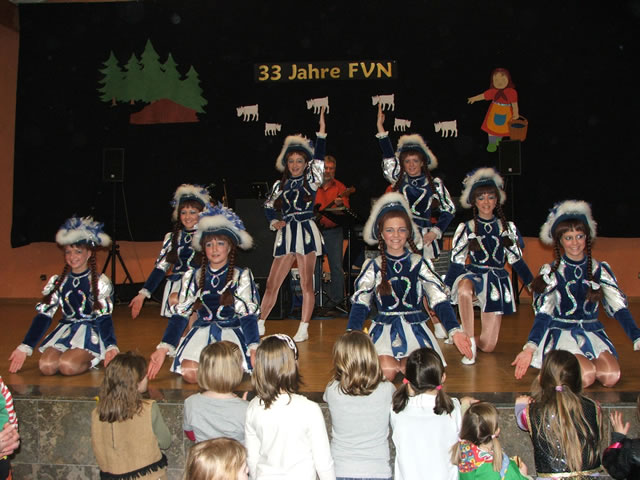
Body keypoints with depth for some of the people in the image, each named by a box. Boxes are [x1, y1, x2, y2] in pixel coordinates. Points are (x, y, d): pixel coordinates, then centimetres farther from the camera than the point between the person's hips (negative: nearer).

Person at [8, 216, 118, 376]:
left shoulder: (100, 282, -3)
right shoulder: (57, 282, 8)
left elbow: (105, 317, -9)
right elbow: (43, 315, 6)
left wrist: (111, 346, -25)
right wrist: (25, 347, -2)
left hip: (91, 334, -4)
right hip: (65, 332, 4)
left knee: (68, 366, -29)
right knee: (46, 366, -24)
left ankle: (92, 360, 1)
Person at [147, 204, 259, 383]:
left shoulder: (242, 276, 3)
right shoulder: (193, 277, 9)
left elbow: (248, 316, -6)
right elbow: (179, 315, 5)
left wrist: (254, 347, -23)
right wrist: (163, 348, -8)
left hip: (231, 331, -1)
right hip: (201, 332, 2)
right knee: (189, 373, -26)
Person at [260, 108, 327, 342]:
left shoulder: (311, 181, 2)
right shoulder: (280, 185, 11)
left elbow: (319, 160, -14)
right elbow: (268, 206, 23)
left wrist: (321, 133, -25)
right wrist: (274, 222, 4)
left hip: (306, 232, -3)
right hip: (286, 234, 3)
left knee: (306, 283, -1)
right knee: (272, 283, 5)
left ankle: (303, 329, 7)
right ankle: (260, 324, 18)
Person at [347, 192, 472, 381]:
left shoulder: (419, 264, 4)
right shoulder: (373, 266, 4)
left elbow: (439, 299, -2)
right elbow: (360, 302, -4)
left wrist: (454, 330, -18)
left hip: (415, 329, 1)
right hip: (384, 330, 0)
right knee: (386, 373, -25)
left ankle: (405, 363, 11)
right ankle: (390, 359, 11)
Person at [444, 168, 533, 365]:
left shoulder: (508, 228, 7)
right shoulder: (466, 228, 2)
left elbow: (517, 260, 11)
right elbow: (456, 262, 2)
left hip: (497, 280, 2)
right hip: (472, 274, -2)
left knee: (488, 345, -5)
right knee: (464, 290, -44)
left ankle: (472, 341, 32)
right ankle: (469, 343, -29)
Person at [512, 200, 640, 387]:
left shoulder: (600, 270, 5)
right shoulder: (551, 273, -3)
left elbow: (619, 307, -1)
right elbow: (543, 313, -11)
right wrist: (530, 348, -26)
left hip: (592, 332, 3)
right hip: (561, 332, -3)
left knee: (611, 376, -23)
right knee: (586, 376, -28)